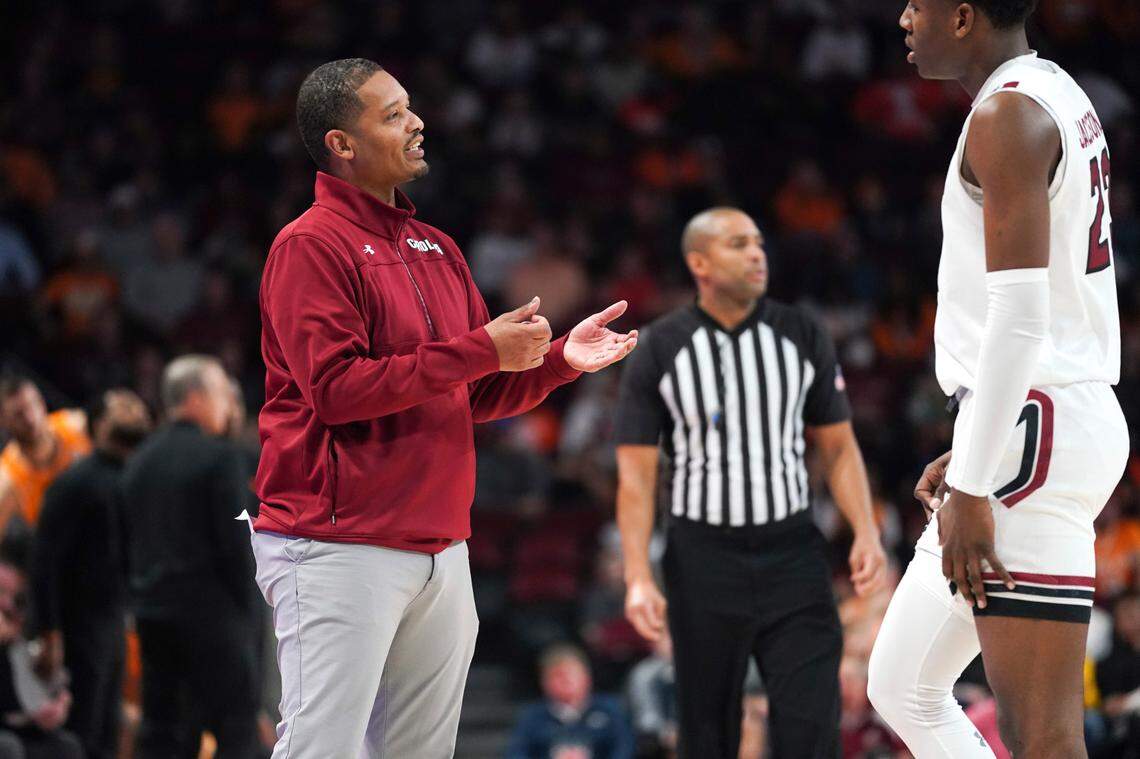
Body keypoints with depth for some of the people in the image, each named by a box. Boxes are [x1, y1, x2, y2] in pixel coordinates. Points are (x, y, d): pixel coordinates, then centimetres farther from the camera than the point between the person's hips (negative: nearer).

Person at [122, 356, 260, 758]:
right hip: (212, 612, -7)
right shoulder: (220, 456, -9)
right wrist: (248, 608, -5)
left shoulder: (140, 460, 11)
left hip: (152, 612, 7)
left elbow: (129, 542, 13)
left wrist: (144, 597, 16)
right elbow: (236, 542, -13)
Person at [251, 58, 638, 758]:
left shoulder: (439, 250, 18)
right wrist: (479, 350, -16)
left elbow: (476, 397, 22)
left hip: (441, 552, 8)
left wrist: (561, 360, 4)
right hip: (341, 550, -8)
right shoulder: (311, 245, -7)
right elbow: (335, 389, -17)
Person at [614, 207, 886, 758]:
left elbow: (839, 447, 9)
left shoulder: (803, 336, 4)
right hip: (703, 561, -1)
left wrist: (866, 533, -6)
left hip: (791, 551, 1)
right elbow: (636, 475, -3)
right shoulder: (659, 350, -2)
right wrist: (638, 578, -12)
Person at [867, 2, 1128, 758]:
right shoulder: (1062, 99, 18)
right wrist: (975, 450, 24)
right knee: (904, 689, 16)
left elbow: (1019, 317, -21)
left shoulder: (1007, 115, -13)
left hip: (1034, 434, -11)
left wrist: (973, 486, -21)